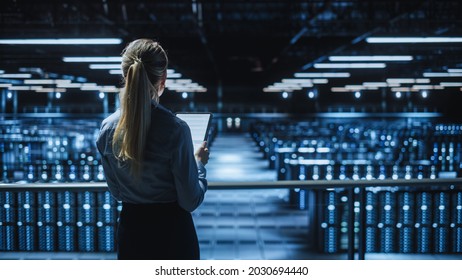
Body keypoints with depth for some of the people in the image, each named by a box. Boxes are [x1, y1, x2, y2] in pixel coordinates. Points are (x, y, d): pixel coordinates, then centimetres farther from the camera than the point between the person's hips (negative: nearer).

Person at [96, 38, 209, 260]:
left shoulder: (108, 128, -5)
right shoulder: (175, 130, -19)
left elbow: (116, 191, 8)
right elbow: (190, 201, -12)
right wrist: (199, 163, 3)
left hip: (131, 231, 4)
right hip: (172, 233, -4)